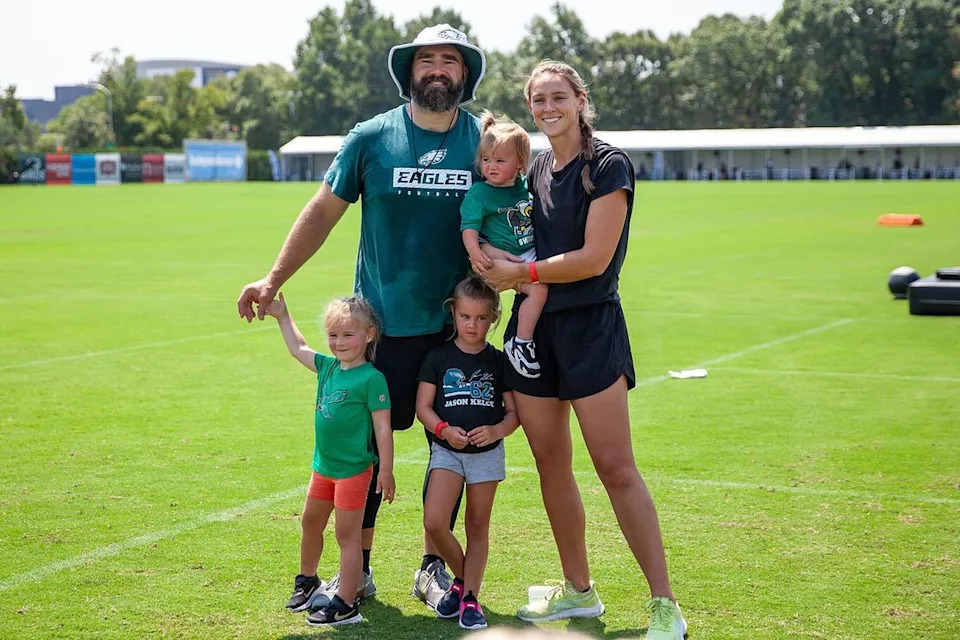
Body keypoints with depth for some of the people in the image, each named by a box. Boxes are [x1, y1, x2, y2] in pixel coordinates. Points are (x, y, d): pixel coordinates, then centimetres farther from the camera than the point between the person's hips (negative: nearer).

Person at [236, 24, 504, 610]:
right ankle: (359, 568, 18)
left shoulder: (485, 141, 1)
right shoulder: (372, 137, -1)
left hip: (456, 325, 1)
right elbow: (324, 212, 4)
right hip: (381, 322, -1)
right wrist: (272, 281, 0)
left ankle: (433, 566, 22)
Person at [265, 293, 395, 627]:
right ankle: (306, 581, 45)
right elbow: (298, 348, 20)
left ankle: (346, 605, 8)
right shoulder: (328, 367, 4)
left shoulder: (371, 379, -17)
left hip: (354, 470, -8)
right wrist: (282, 315, 19)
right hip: (323, 466, 8)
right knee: (310, 523, 23)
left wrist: (386, 471, -17)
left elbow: (383, 428, -16)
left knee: (347, 535, 0)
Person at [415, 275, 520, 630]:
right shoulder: (438, 357, 0)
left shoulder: (498, 361, 1)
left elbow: (513, 412, 1)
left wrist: (497, 430, -20)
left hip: (487, 453, 0)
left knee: (477, 525, 6)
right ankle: (461, 578, 12)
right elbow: (423, 406, -1)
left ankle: (470, 598, 15)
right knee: (433, 521, -13)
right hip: (447, 450, 0)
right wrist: (443, 430, -20)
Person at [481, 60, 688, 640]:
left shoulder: (608, 166, -8)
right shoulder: (534, 171, 13)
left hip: (589, 326, -7)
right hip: (533, 326, 7)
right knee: (551, 463, 9)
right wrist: (501, 271, 0)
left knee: (616, 467, -9)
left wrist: (522, 273, -10)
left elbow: (593, 259, -15)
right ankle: (578, 591, 23)